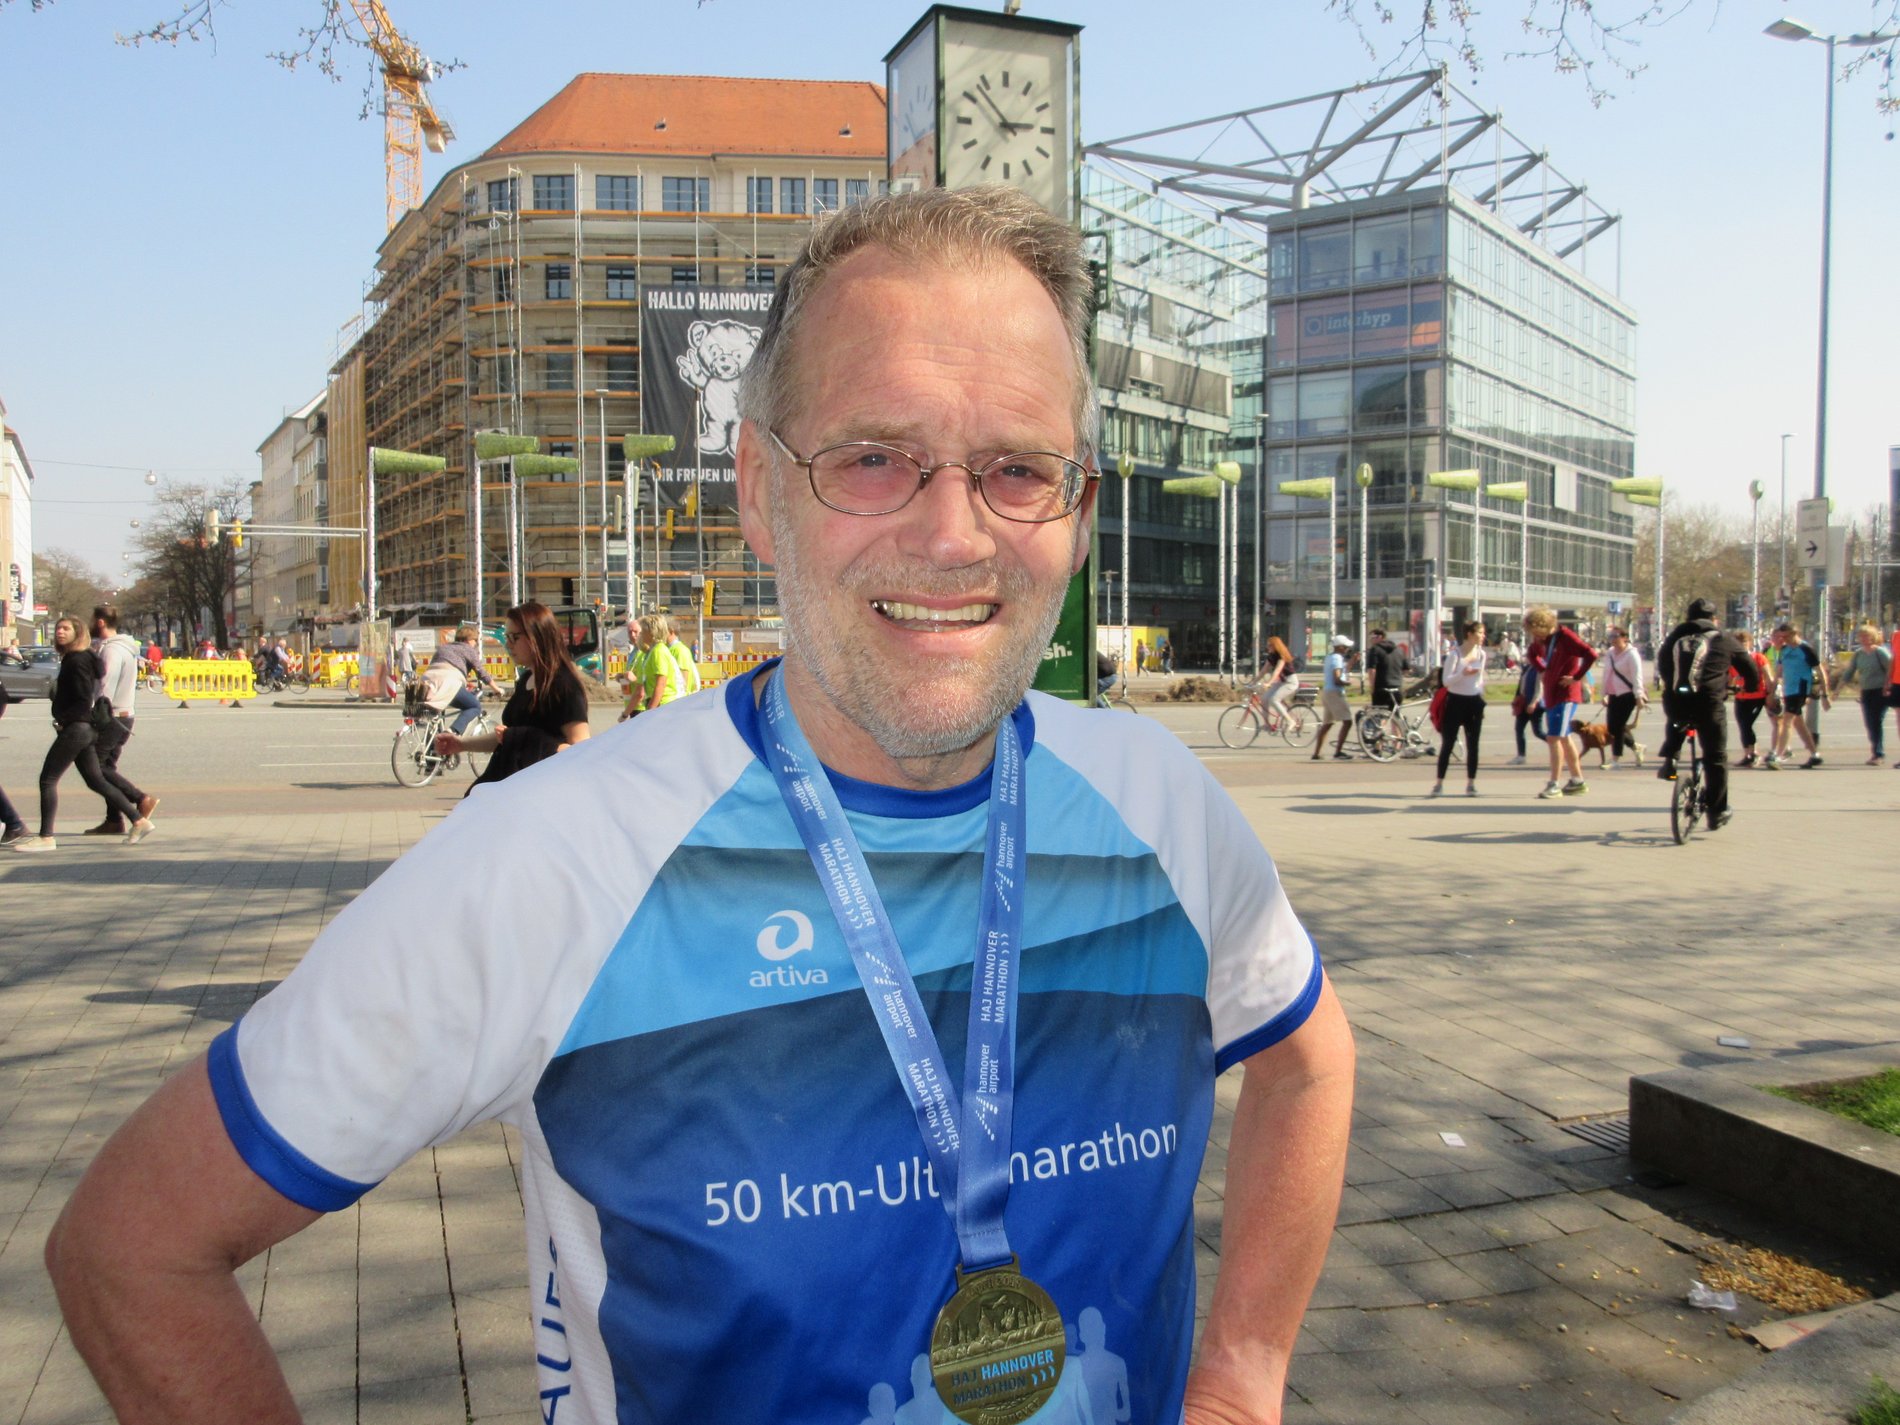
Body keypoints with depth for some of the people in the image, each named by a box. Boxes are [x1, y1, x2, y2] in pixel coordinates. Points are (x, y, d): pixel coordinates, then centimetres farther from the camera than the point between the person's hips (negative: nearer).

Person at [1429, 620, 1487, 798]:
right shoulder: (1455, 654, -9)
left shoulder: (1481, 654, 7)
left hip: (1474, 702, 5)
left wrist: (1481, 701, 15)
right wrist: (1463, 673, -29)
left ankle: (1471, 784, 12)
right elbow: (1446, 680, -12)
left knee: (1472, 745, 5)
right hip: (1456, 701, -5)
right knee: (1447, 744, -3)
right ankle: (1439, 784, 2)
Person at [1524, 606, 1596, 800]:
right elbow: (1532, 654, 29)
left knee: (1554, 738, -12)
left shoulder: (1565, 637, -16)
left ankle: (1555, 784, -10)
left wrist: (1576, 677, -20)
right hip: (1551, 694, 9)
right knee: (1564, 738, 14)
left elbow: (1591, 654, -27)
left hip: (1566, 694, -9)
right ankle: (1577, 781, 24)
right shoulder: (1543, 640, 8)